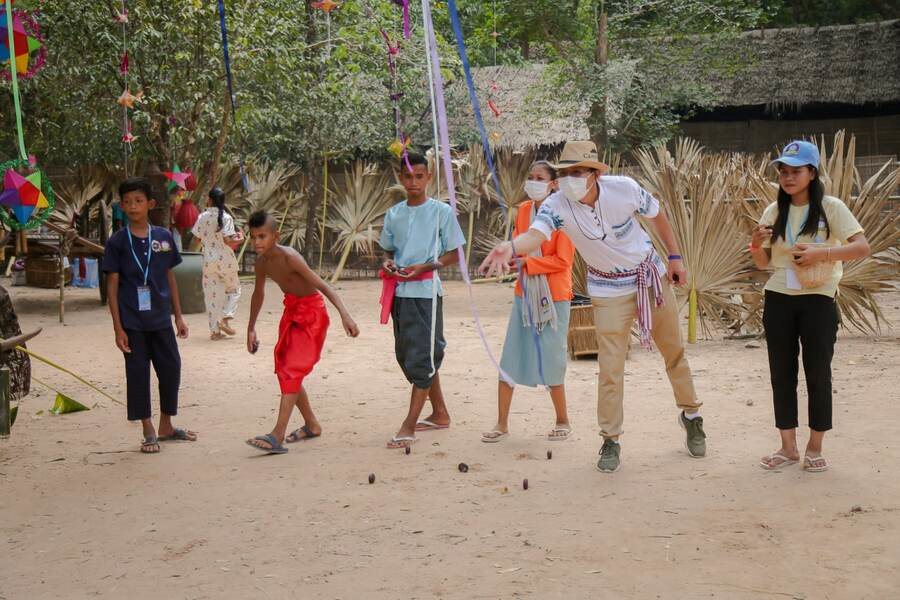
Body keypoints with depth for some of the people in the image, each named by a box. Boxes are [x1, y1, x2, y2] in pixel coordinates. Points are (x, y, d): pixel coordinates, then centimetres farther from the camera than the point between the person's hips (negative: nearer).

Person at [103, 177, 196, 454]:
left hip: (161, 319, 3)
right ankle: (149, 432, 16)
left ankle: (166, 426, 26)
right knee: (138, 373, 3)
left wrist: (178, 316, 9)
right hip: (132, 321, -3)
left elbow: (170, 278, 10)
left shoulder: (164, 237, 3)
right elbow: (112, 285, -4)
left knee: (171, 369, 8)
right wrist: (118, 328, -8)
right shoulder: (117, 241, -5)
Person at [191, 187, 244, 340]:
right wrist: (238, 239, 0)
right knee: (234, 289, 18)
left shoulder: (202, 217, -2)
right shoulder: (226, 218, -11)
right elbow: (227, 240, -18)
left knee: (211, 294, 8)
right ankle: (225, 318, -1)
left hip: (208, 260, 3)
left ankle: (215, 330, 8)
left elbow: (197, 238, 4)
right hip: (225, 259, -2)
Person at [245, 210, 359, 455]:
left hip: (311, 313, -9)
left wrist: (344, 314, -39)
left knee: (291, 371, -16)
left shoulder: (289, 258, -24)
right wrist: (251, 328, 23)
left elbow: (322, 285, -28)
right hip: (291, 312, 9)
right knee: (284, 370, 12)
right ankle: (312, 425, 28)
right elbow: (258, 293, 17)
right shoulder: (262, 261, -1)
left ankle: (278, 436, -20)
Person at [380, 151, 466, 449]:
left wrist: (425, 267, -16)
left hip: (426, 292, -6)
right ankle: (440, 414, 27)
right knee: (406, 355, 13)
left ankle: (408, 426, -7)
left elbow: (454, 255, -1)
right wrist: (388, 263, -2)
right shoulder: (393, 214, 11)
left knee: (422, 357, -8)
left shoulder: (442, 211, -3)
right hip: (399, 292, 7)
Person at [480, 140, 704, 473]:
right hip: (609, 290, -1)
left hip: (652, 276, 1)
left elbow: (657, 215, -4)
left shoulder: (624, 188, -23)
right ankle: (610, 440, 11)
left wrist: (674, 257, -2)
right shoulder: (557, 205, -26)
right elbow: (536, 234, -46)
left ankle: (691, 415, 39)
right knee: (610, 368, -6)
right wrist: (510, 246, -67)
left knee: (674, 351, 16)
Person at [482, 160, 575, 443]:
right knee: (508, 359, 4)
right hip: (525, 294, 6)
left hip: (553, 297, -6)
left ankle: (563, 422, 20)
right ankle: (502, 424, 13)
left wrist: (527, 263, -15)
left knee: (551, 361, 1)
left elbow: (562, 261, -15)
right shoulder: (523, 210, 8)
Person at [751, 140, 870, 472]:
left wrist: (822, 252, -26)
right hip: (778, 300, 4)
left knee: (818, 373, 2)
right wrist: (756, 245, -12)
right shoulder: (774, 211, 5)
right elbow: (764, 263, 9)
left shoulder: (831, 208, -7)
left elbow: (862, 247, -14)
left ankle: (815, 448, 14)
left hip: (818, 300, -4)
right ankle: (788, 447, 16)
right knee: (782, 373, 7)